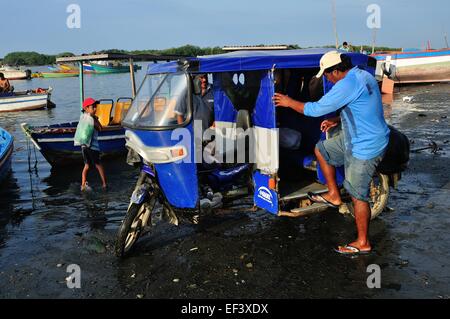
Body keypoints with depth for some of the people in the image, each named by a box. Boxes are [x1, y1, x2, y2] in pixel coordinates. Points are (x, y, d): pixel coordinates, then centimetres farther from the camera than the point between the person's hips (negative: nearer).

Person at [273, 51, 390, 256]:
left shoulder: (347, 85, -25)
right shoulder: (362, 75, 6)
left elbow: (316, 109, -20)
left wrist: (289, 102, -6)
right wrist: (336, 121, 12)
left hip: (365, 147, -10)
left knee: (358, 195, 1)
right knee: (321, 150, 19)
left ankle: (362, 243, 16)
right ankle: (333, 196, 28)